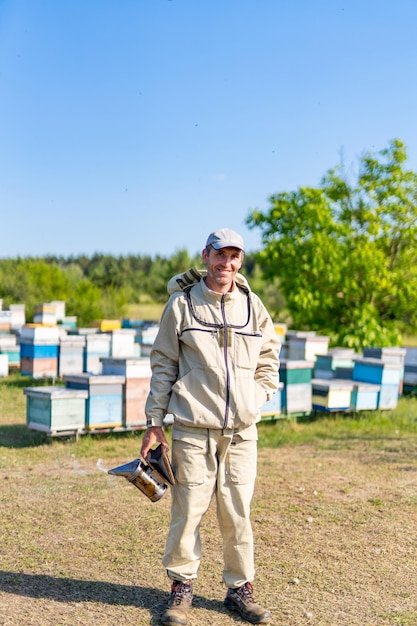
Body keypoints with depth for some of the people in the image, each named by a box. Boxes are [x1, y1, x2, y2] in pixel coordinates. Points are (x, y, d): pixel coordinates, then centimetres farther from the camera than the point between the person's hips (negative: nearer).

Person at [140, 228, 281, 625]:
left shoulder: (253, 306, 8)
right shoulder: (182, 303, 1)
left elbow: (269, 357, 20)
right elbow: (163, 364, 3)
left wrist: (259, 397, 7)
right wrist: (154, 421, 0)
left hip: (242, 429, 2)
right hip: (193, 427, -2)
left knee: (237, 512, 6)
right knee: (188, 509, -1)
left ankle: (239, 589, 22)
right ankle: (181, 588, 17)